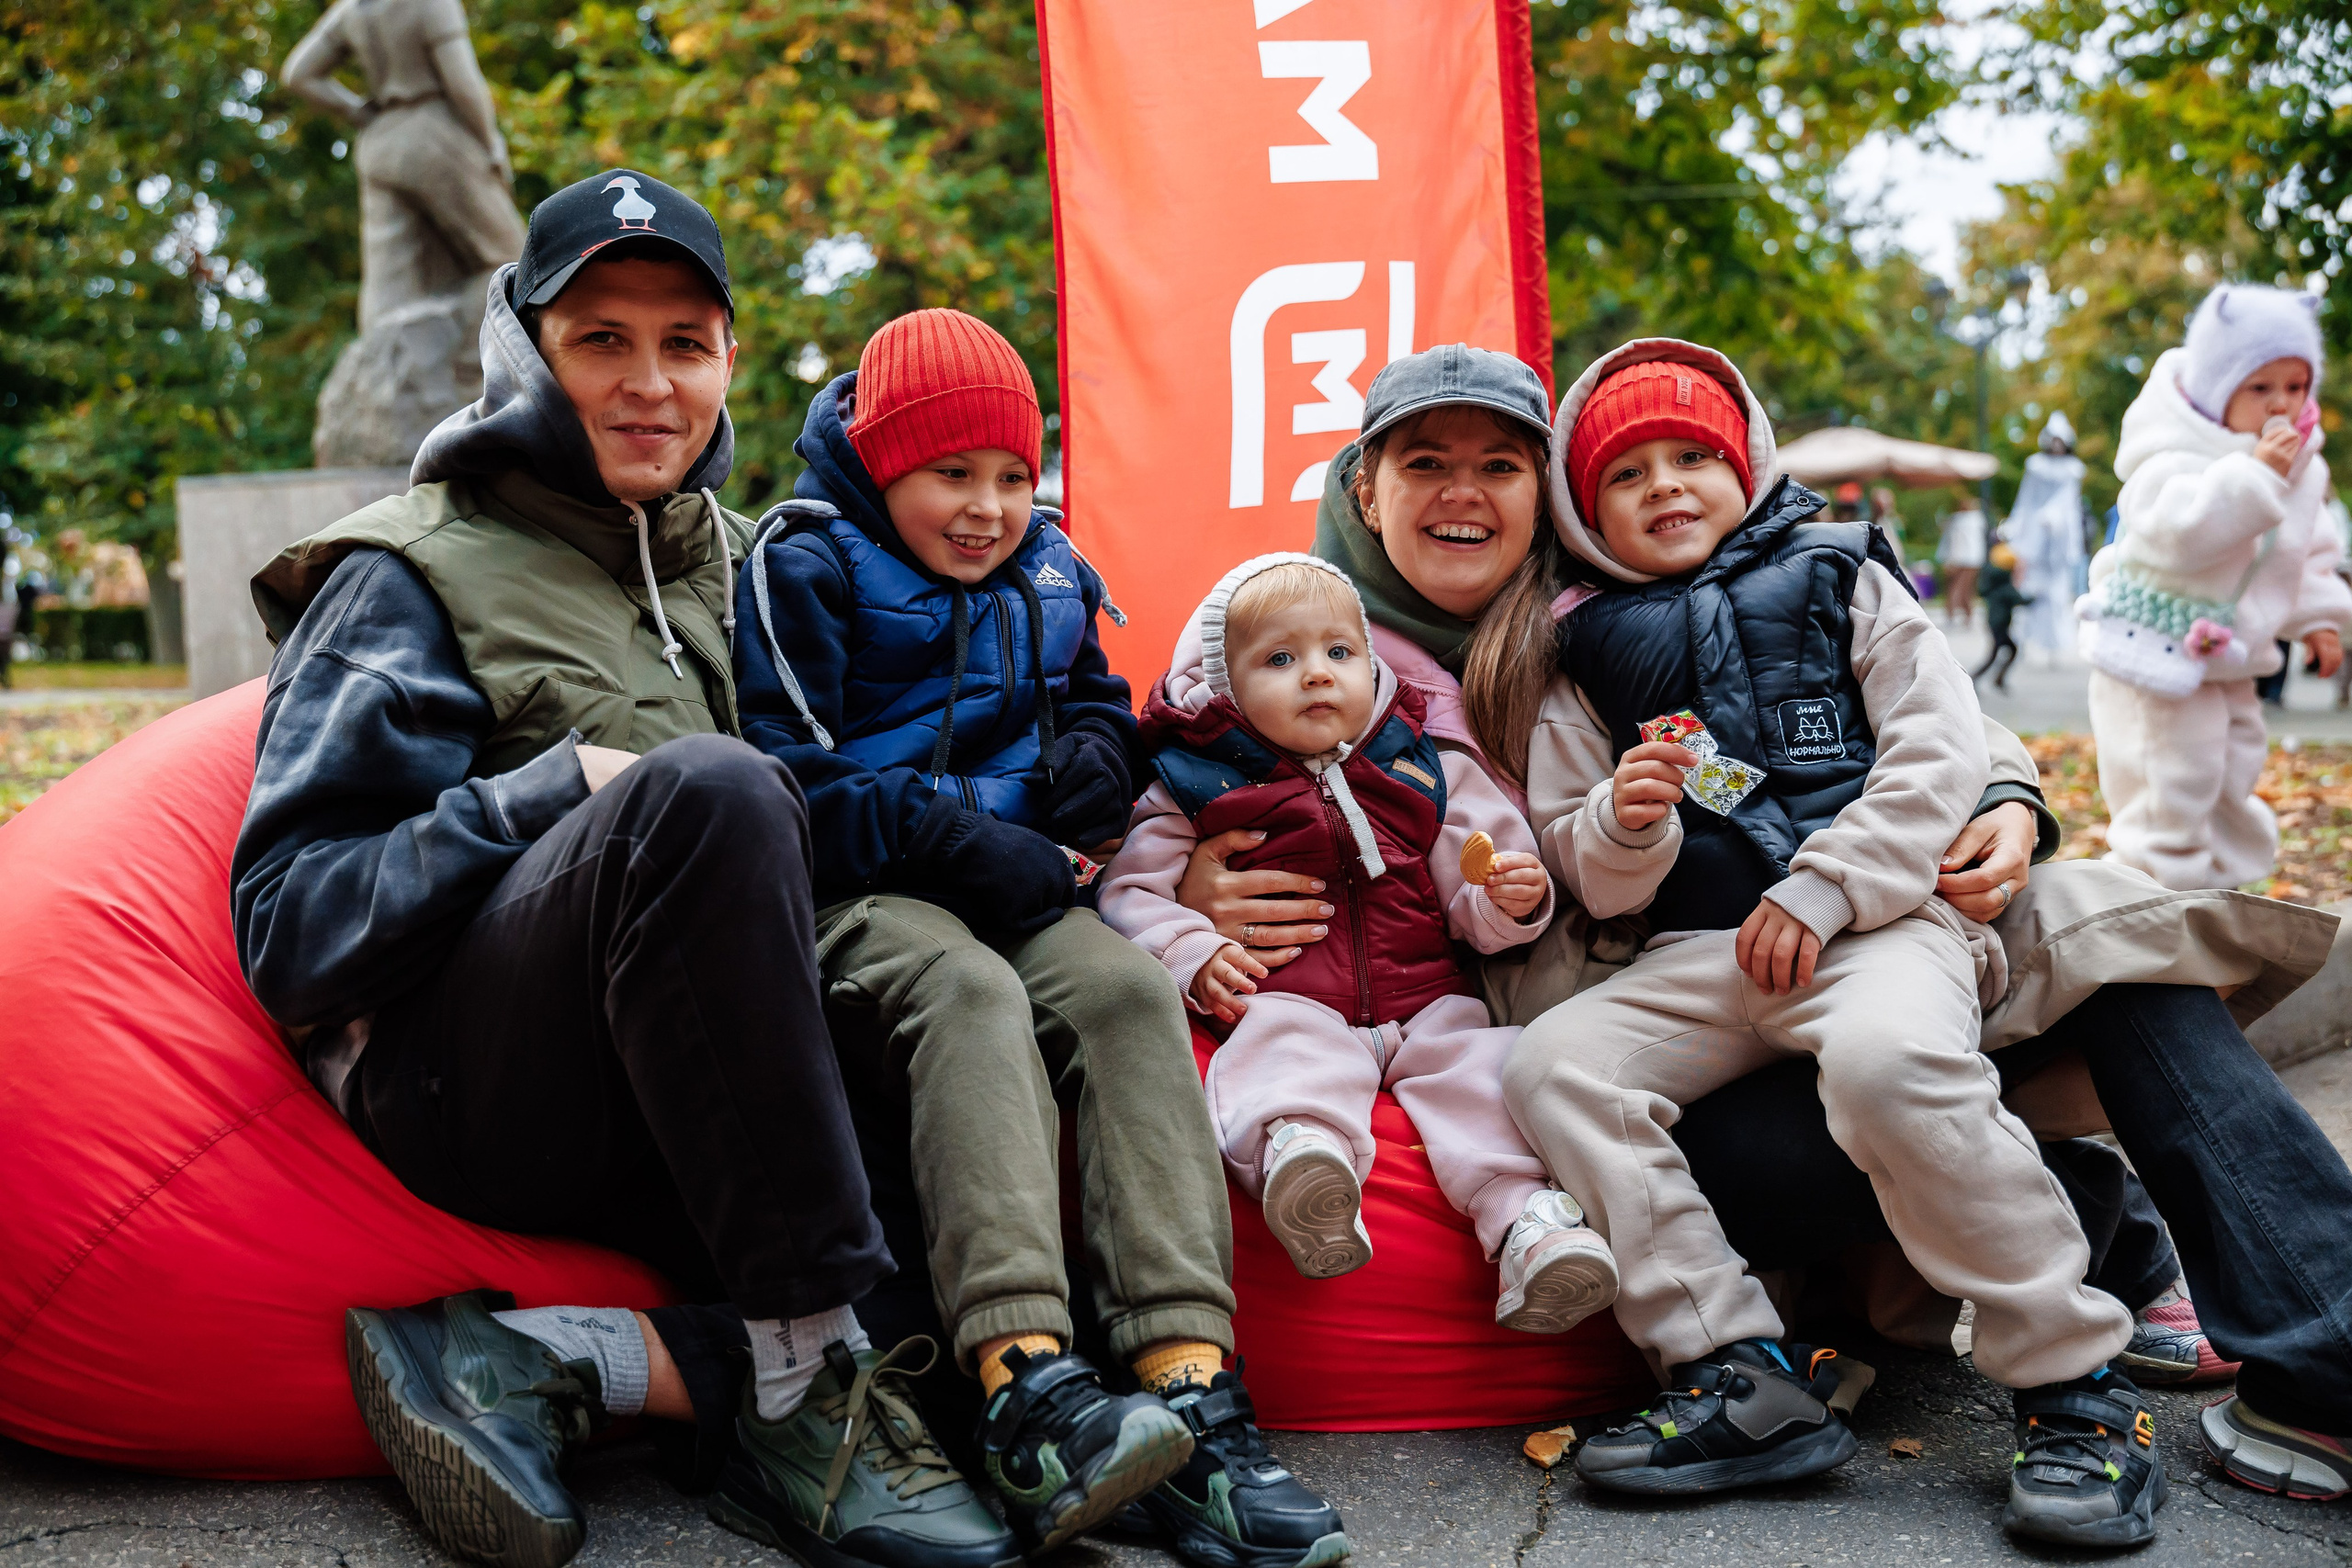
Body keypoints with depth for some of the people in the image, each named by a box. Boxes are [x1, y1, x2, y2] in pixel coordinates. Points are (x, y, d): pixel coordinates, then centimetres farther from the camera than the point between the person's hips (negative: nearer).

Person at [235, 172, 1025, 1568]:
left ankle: (539, 1361, -16)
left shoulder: (730, 558, 20)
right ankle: (804, 1377, -28)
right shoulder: (418, 576, 3)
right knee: (704, 790, -35)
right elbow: (288, 931, -6)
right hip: (456, 1081, -5)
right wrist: (551, 794, -17)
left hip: (671, 1113, 5)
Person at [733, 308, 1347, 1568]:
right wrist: (963, 844, -13)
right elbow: (797, 773, -6)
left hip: (1018, 885, 5)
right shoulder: (808, 566, 1)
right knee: (969, 993, -37)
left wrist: (1091, 763, 4)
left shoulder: (1050, 575, 20)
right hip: (866, 890, -5)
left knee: (1130, 989, -27)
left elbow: (1101, 708, 31)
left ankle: (1188, 1376, -39)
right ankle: (1027, 1384, -51)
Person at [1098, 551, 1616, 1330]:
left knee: (1484, 1064, -27)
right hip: (1288, 1001, -3)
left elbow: (1469, 914, 20)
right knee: (1284, 1053, -37)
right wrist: (1193, 957, -10)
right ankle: (1297, 1153, -64)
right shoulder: (1196, 784, 13)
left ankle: (1528, 1216, -40)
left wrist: (1514, 900, -4)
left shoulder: (1425, 773, 20)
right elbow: (1131, 892, 8)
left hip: (1425, 1006, 3)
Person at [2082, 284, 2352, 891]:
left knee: (2238, 762, 17)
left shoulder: (2303, 468, 5)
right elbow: (2177, 530, -40)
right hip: (2156, 652, -9)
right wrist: (2254, 474, -38)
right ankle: (2161, 880, 5)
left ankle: (2218, 878, 33)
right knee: (2172, 774, -8)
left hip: (2230, 658, 9)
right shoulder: (2177, 456, -22)